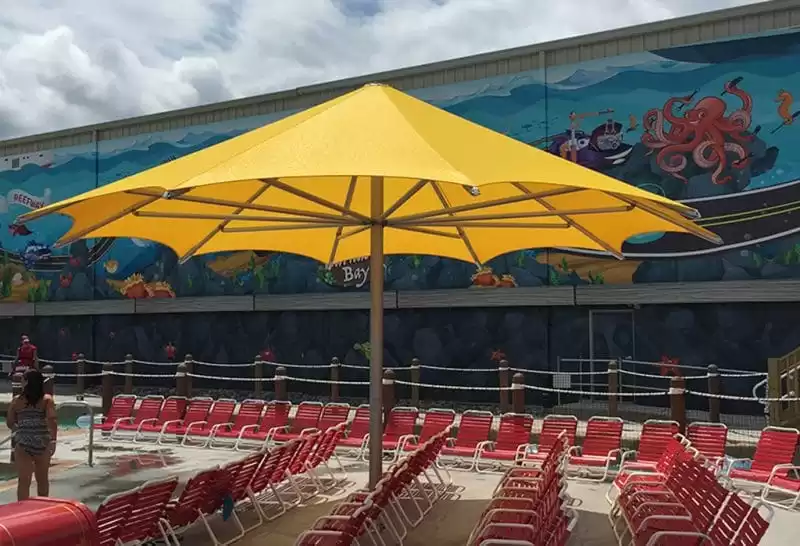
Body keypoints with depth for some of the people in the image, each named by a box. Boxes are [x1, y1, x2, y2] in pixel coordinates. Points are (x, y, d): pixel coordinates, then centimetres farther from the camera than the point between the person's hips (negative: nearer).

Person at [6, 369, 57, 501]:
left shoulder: (16, 401, 3)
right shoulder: (47, 399, -1)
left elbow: (9, 423, 11)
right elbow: (52, 420, -15)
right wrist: (53, 440, -18)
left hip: (23, 444, -1)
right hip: (42, 443, 1)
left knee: (24, 481, 0)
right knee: (43, 479, 19)